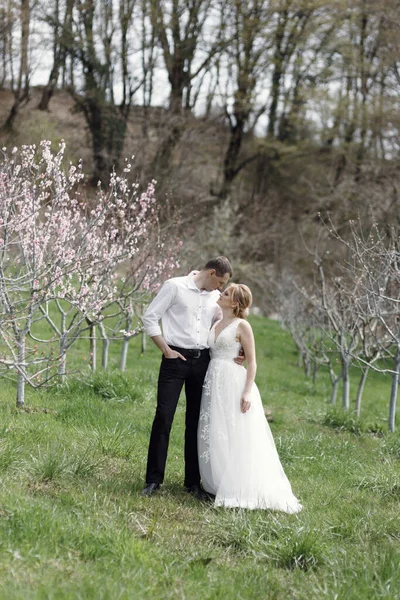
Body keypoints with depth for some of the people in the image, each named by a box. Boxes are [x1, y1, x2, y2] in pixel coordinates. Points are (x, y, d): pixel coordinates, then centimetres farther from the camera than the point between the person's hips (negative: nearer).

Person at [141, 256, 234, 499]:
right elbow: (150, 317, -4)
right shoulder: (175, 286, -4)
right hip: (176, 359, -5)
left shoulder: (216, 297, 11)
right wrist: (165, 349, -8)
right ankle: (154, 480, 1)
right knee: (164, 417, -7)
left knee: (196, 422, 8)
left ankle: (193, 481, 16)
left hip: (203, 361, 5)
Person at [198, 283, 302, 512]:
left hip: (234, 382, -7)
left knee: (236, 437, -6)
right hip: (214, 382, 7)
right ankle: (218, 485, 14)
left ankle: (239, 489, -2)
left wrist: (247, 391, -16)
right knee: (215, 437, 8)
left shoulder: (242, 326, -6)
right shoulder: (216, 324, 14)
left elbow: (252, 361, -8)